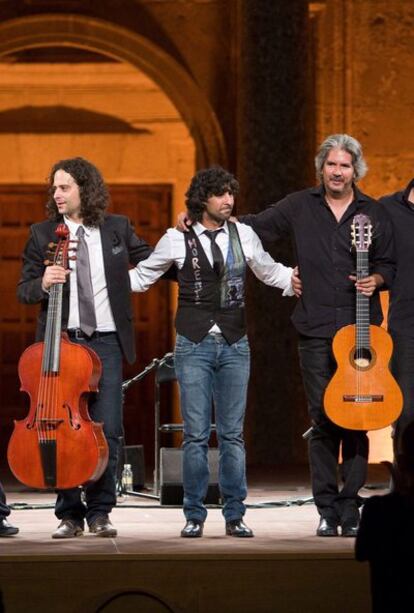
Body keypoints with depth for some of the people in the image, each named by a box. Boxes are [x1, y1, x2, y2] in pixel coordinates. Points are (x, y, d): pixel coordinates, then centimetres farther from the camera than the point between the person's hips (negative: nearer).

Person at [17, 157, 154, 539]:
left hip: (106, 341, 0)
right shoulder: (42, 235, 6)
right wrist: (43, 283, -15)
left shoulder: (117, 229, 8)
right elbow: (24, 290, 7)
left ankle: (99, 511, 8)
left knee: (107, 430, -4)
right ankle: (70, 514, 10)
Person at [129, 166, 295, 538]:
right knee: (196, 436, -2)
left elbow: (269, 270, 22)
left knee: (233, 434, 3)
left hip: (235, 346, 2)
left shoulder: (243, 235, 6)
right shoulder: (178, 240, 0)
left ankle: (234, 515, 8)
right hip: (194, 345, -2)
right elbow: (142, 276, 11)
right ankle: (195, 516, 4)